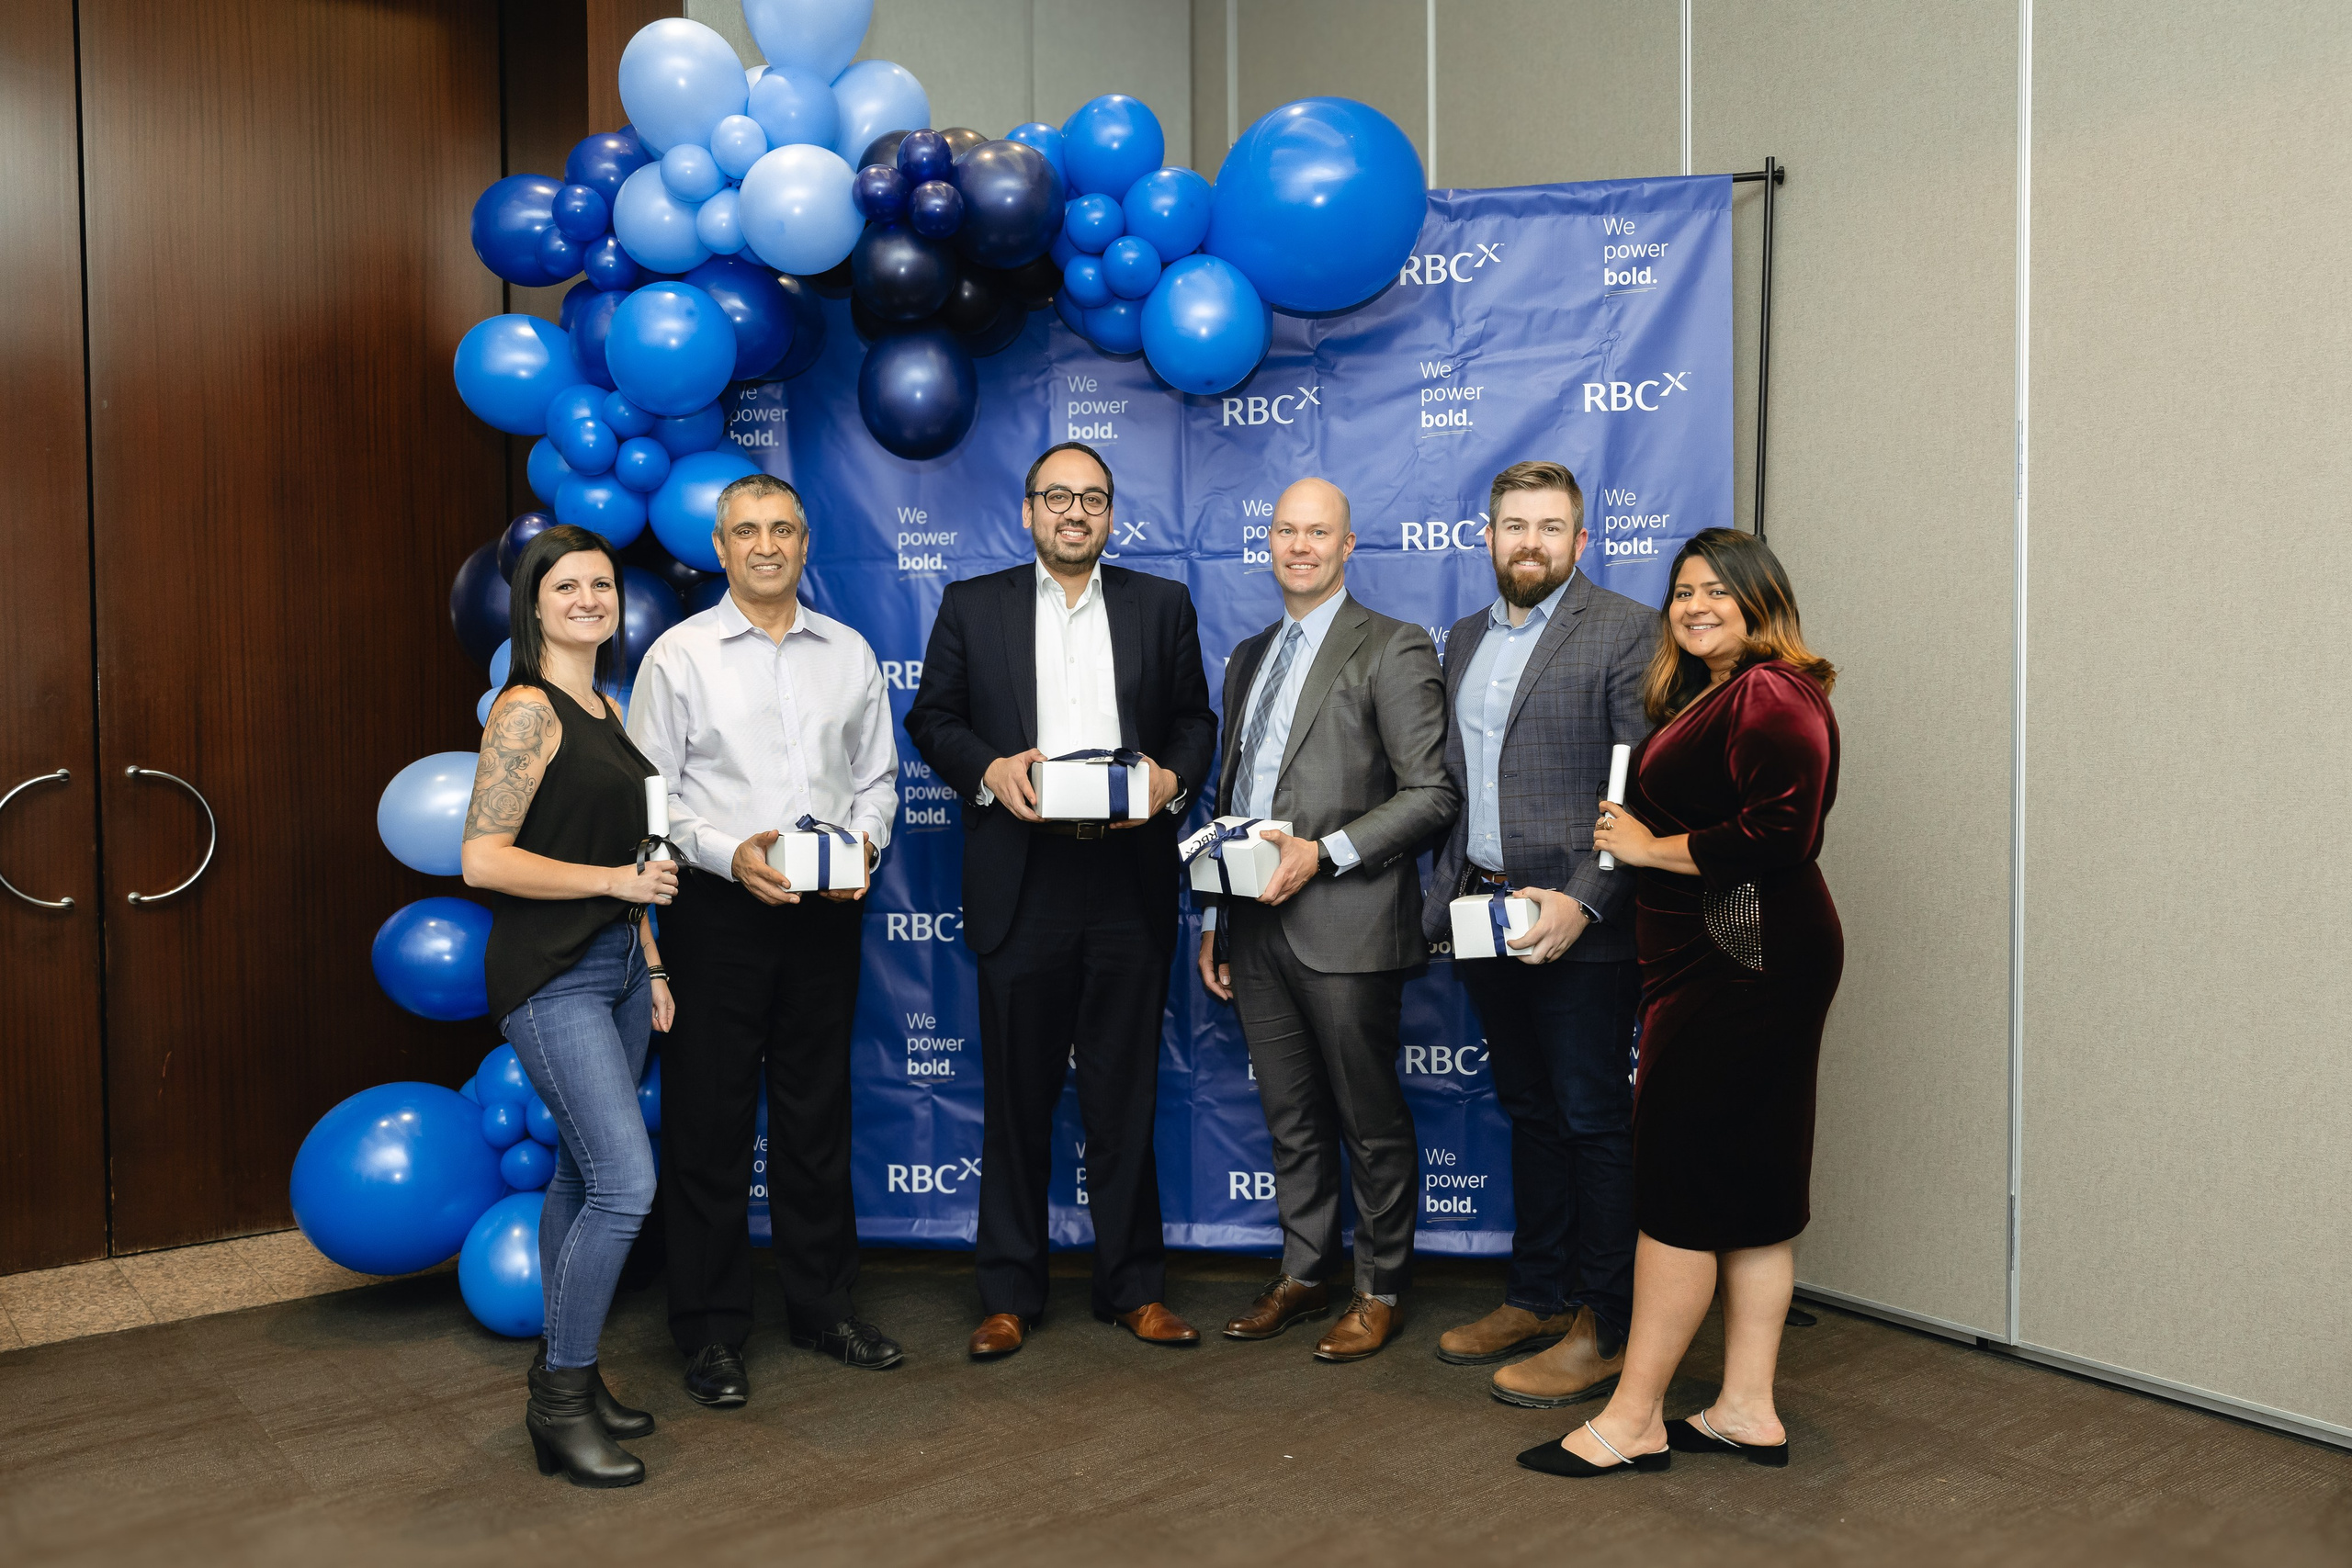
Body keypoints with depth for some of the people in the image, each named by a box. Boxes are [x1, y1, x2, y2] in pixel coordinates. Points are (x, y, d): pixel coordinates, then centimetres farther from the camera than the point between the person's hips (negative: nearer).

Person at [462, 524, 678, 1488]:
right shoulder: (526, 710, -12)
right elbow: (483, 859, -18)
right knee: (626, 1183, -13)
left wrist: (650, 963, 16)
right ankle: (562, 1401, 2)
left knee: (584, 1174, 13)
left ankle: (565, 1371, 25)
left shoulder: (605, 710, 15)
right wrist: (617, 882, -17)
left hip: (616, 966, 9)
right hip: (552, 975, -9)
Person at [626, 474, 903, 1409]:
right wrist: (730, 852, -18)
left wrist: (864, 842, -7)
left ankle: (824, 1306, 25)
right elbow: (650, 794, -3)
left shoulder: (849, 653, 10)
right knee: (709, 1119, 2)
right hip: (719, 907, -3)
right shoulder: (679, 656, 0)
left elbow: (877, 775, 13)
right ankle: (711, 1332, 14)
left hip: (826, 910, 3)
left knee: (818, 1112, 12)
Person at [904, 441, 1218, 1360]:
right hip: (1021, 884, 0)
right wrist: (989, 768, -11)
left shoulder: (1162, 605, 12)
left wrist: (1173, 777, -9)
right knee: (1017, 1096, 6)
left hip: (1130, 881, 1)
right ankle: (1010, 1294, 18)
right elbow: (931, 716, 7)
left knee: (1124, 1095, 7)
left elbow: (1195, 718, 11)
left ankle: (1133, 1287, 19)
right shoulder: (972, 605, 9)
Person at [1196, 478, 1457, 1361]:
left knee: (1371, 1123, 5)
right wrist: (1214, 920, 16)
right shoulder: (1248, 658, 18)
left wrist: (1325, 851, -18)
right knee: (1290, 1120, 15)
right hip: (1256, 926, 6)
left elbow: (1433, 793, -11)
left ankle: (1380, 1290, 20)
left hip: (1345, 925, -6)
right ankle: (1304, 1273, 29)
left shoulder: (1394, 650, -4)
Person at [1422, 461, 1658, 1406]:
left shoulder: (1626, 632, -7)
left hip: (1581, 927, -7)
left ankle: (1607, 1329, 12)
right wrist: (1446, 895, 10)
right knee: (1529, 1114, 17)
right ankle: (1538, 1299, 29)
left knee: (1595, 1122, 1)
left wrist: (1582, 902, -21)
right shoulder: (1464, 641, 15)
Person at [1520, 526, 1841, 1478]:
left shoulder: (1773, 695, -14)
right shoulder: (1708, 695, 19)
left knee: (1682, 1186, -4)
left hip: (1739, 963, -11)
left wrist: (1651, 847, -14)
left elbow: (1780, 835, -24)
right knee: (1750, 1188, 13)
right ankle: (1747, 1410, 21)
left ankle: (1632, 1422, 5)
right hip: (1716, 962, 11)